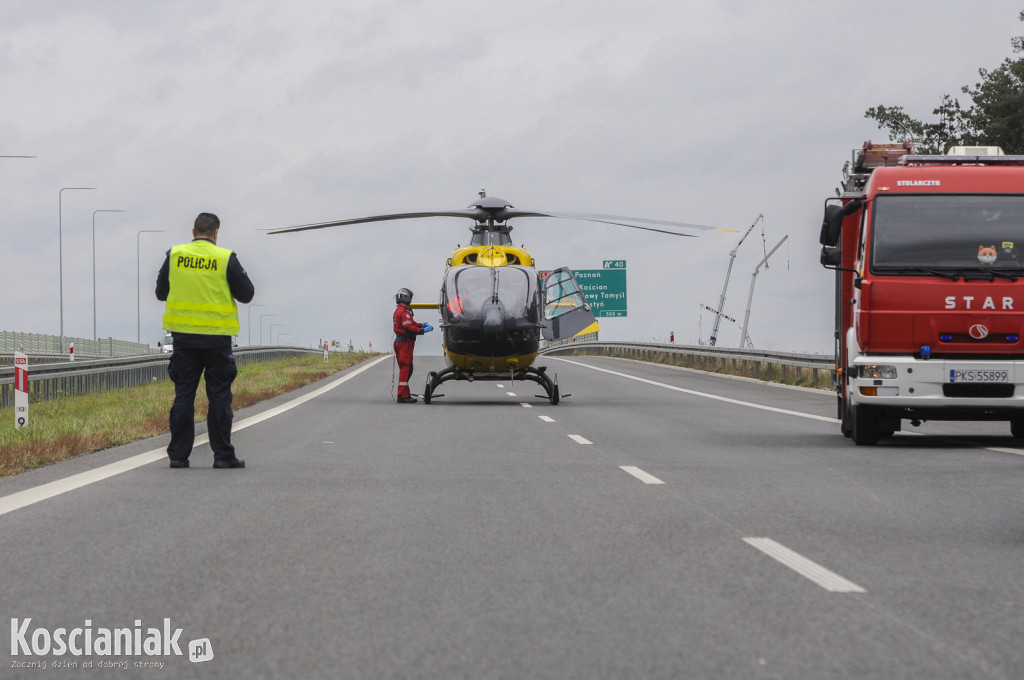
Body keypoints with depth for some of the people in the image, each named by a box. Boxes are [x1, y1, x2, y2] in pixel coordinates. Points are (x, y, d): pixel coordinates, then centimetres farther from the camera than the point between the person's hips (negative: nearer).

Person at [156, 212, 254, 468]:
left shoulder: (174, 255, 2)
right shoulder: (226, 258, -6)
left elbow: (161, 293, 11)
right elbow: (247, 294, 0)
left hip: (183, 335, 2)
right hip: (216, 337, -2)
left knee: (183, 396, 7)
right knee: (219, 396, 3)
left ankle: (178, 454, 5)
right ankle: (223, 455, 4)